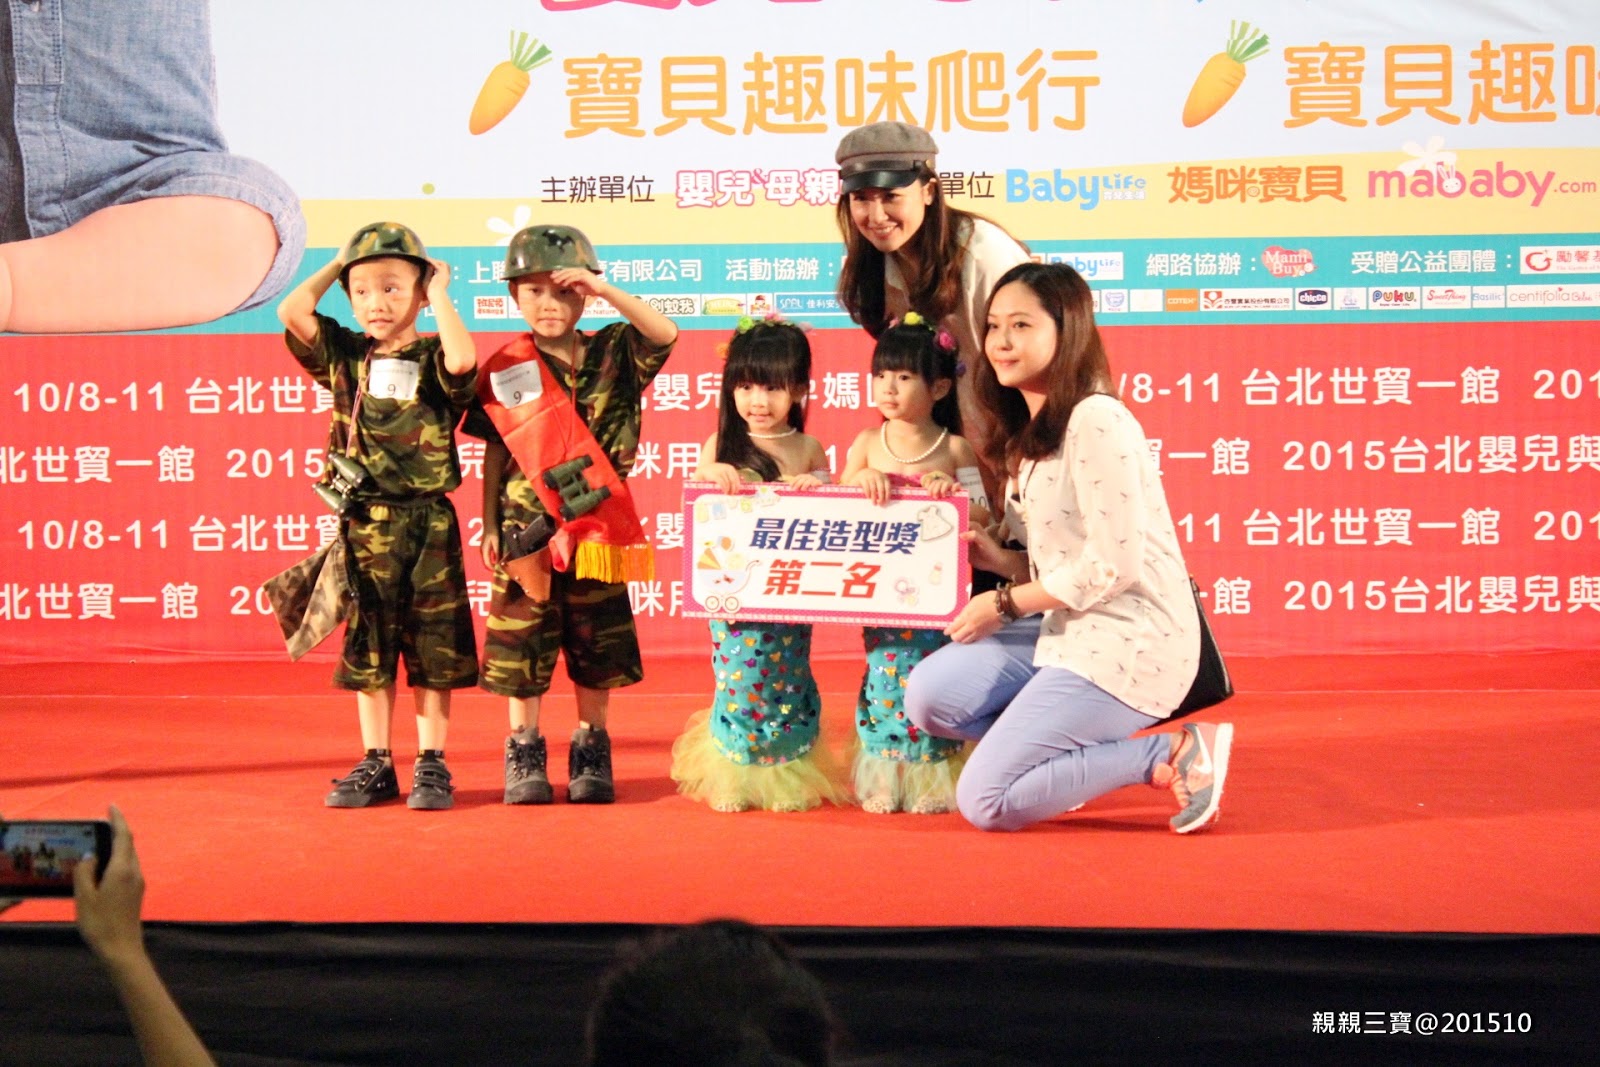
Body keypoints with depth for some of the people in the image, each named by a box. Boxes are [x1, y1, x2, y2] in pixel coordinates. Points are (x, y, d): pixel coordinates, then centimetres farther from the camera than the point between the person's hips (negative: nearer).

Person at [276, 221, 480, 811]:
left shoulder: (432, 360, -2)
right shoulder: (344, 356, 6)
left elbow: (463, 358, -26)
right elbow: (291, 312, -7)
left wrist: (439, 292, -13)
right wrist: (337, 266, 5)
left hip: (428, 524, -3)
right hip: (364, 525, 3)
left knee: (432, 646, 3)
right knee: (367, 646, 8)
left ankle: (431, 764, 12)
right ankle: (375, 763, 17)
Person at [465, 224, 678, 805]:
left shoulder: (612, 355, 3)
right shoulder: (505, 370, 1)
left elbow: (665, 334, -14)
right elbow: (495, 454, 4)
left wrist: (606, 291, -21)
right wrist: (489, 526, 1)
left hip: (597, 530, 1)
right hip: (526, 528, -1)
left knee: (596, 649, 8)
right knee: (521, 648, 2)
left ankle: (591, 754, 20)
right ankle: (524, 755, 15)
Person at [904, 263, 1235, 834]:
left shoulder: (1095, 421, -16)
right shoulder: (1031, 432, 14)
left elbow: (1113, 564, -20)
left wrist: (1006, 603, -10)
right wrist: (1001, 561, -1)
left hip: (1130, 643, -9)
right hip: (1068, 631, 9)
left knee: (985, 802, -12)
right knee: (929, 696, -5)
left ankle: (1169, 754, -4)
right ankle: (1071, 753, 6)